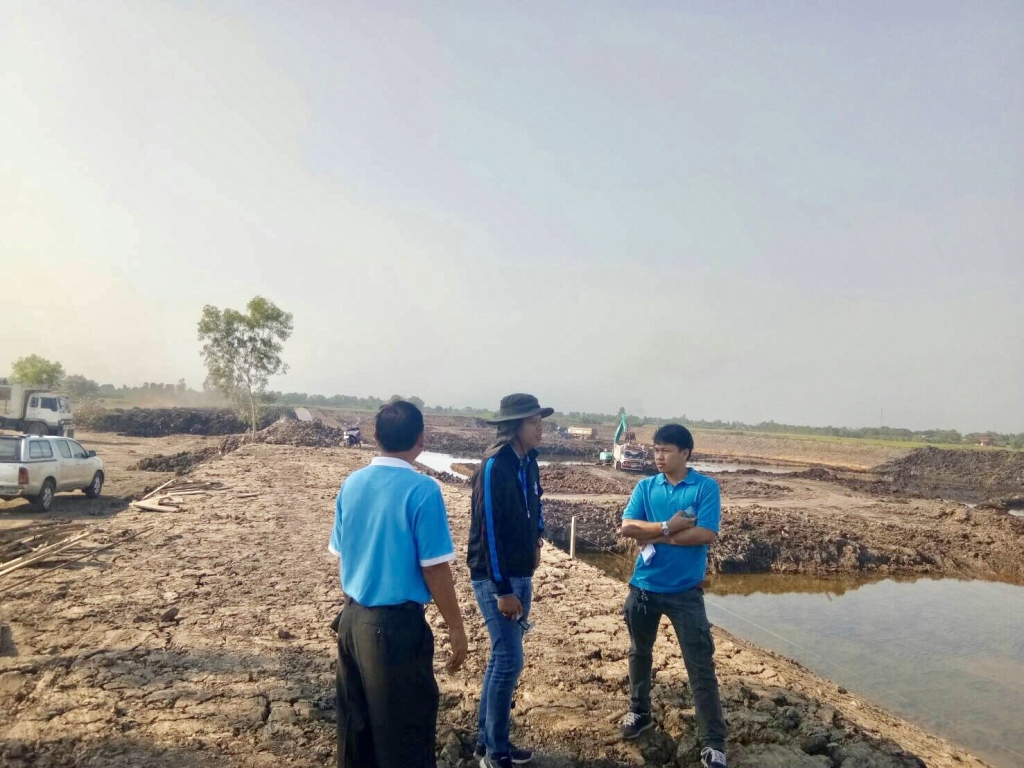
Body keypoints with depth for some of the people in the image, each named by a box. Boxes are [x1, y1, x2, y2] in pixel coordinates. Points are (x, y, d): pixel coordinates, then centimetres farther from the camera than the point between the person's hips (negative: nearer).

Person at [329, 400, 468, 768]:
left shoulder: (351, 484, 1)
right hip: (397, 624, -6)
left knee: (356, 722, 20)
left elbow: (341, 557, 9)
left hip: (352, 619, 7)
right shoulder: (422, 490, -17)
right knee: (405, 728, 9)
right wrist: (455, 628, -4)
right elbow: (434, 570, -15)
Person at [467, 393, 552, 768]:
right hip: (495, 577, -8)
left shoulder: (528, 461, 4)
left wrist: (537, 537, 14)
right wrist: (502, 590, -21)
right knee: (509, 660, -4)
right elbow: (488, 529, -22)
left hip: (521, 573, 8)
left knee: (502, 657, 15)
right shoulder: (494, 466, -20)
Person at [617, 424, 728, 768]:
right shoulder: (645, 487, 1)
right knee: (639, 653, 20)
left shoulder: (706, 487, -8)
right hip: (643, 587, 4)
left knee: (700, 665, 0)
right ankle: (639, 712, 41)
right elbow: (627, 527, -10)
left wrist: (656, 536, -14)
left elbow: (707, 534, -19)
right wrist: (669, 526, -20)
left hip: (685, 591, -4)